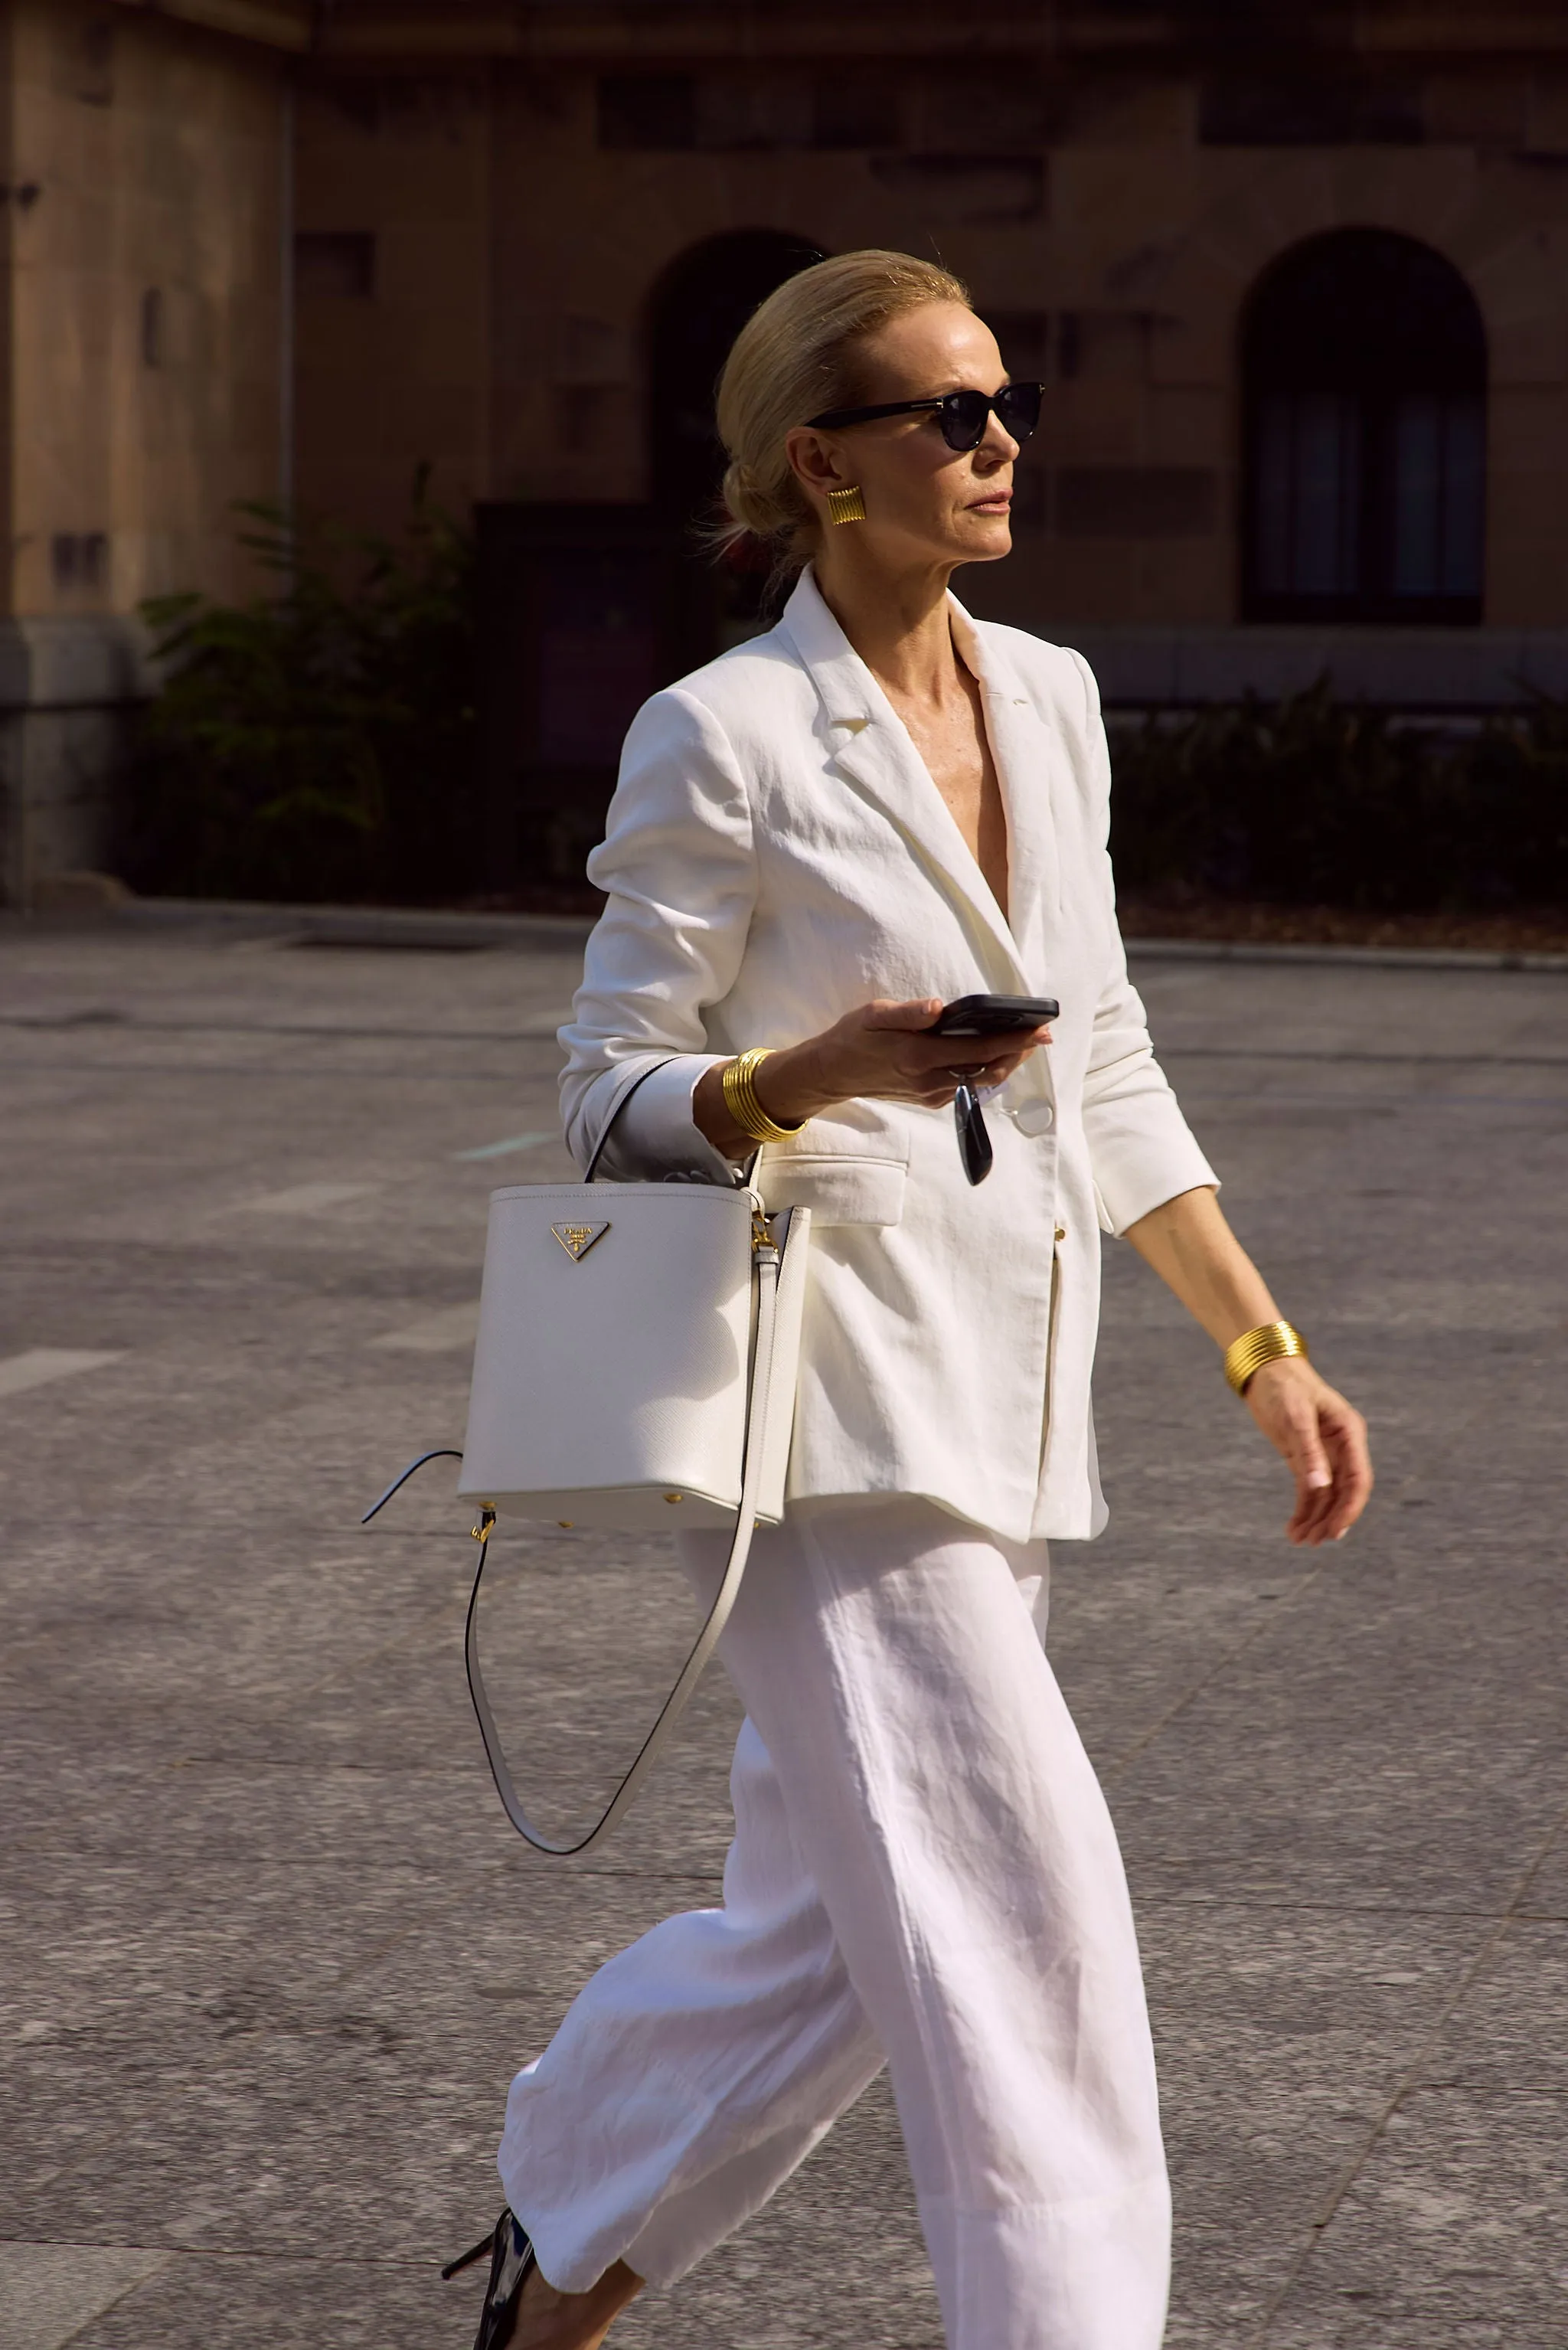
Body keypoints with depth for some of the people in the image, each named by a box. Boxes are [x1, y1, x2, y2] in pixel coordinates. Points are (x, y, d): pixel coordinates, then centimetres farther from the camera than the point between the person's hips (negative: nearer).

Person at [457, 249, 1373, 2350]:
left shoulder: (1050, 700, 11)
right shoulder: (723, 737, -9)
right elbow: (613, 1091, -6)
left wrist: (1262, 1346, 12)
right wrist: (814, 1077, -25)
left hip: (1001, 1392, 7)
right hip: (824, 1387, -7)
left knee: (839, 1926, 13)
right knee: (1016, 1903, -13)